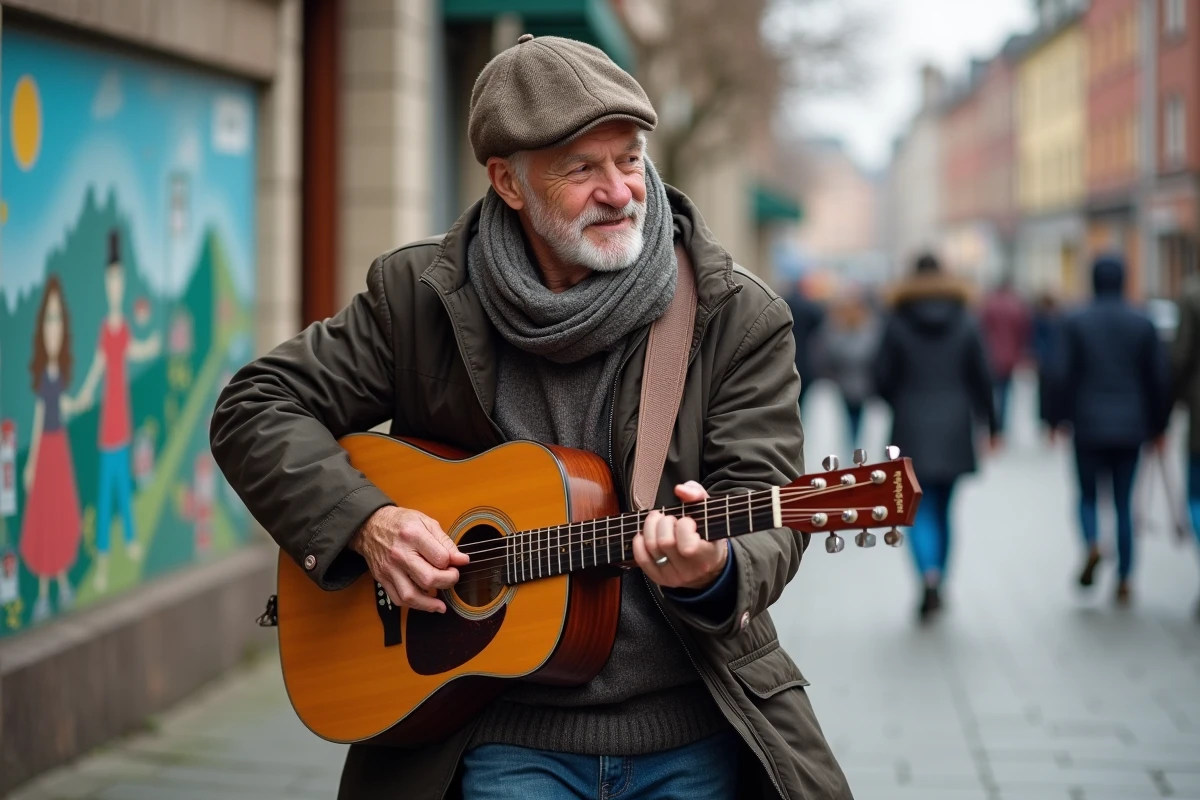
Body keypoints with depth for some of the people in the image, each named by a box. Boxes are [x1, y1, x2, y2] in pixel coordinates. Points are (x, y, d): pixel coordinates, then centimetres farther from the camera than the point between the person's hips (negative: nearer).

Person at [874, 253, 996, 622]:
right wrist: (990, 424, 10)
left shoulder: (897, 324, -4)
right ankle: (936, 589, 19)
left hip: (912, 429, -2)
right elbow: (980, 378, 0)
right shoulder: (965, 323, 0)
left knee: (919, 509, -1)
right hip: (954, 429, 2)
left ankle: (929, 574, -26)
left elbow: (883, 379, -4)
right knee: (942, 509, 14)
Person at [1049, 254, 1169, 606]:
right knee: (1124, 503, 7)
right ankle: (1123, 581, 6)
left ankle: (1092, 544, -18)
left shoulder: (1075, 323, -4)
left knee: (1087, 494, 12)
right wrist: (1157, 425, 12)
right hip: (1130, 428, 2)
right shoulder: (1143, 325, 2)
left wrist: (1059, 419, 3)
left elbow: (1063, 376, -6)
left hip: (1088, 426, -1)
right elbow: (1158, 379, 3)